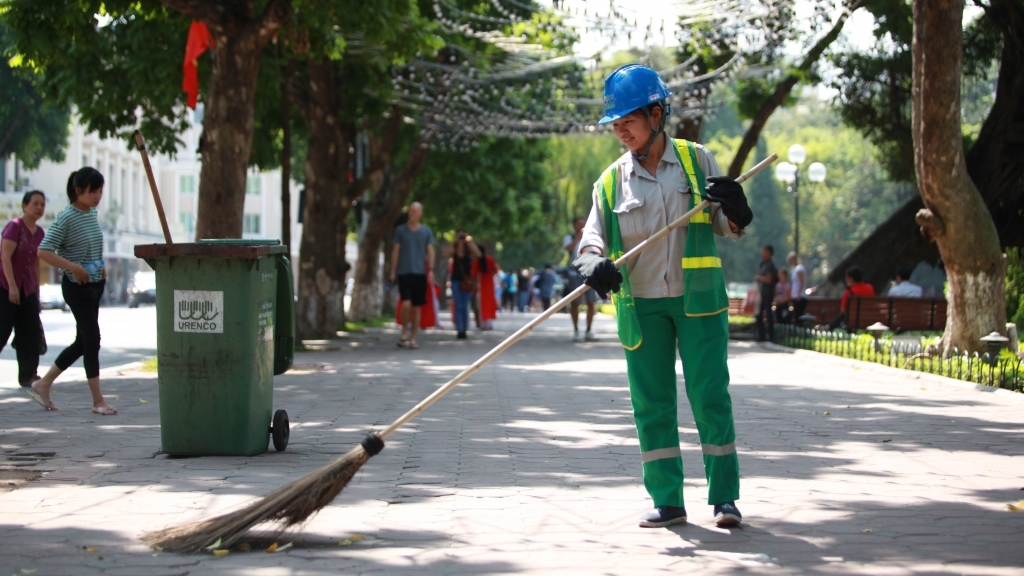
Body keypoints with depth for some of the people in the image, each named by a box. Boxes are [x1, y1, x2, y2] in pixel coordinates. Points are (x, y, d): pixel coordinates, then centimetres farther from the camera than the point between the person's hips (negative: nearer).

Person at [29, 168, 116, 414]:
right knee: (92, 338, -7)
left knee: (83, 342, 12)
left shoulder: (92, 213, 9)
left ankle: (43, 384, 24)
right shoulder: (67, 217, -15)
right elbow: (44, 251, -20)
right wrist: (74, 267, -23)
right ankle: (98, 400, -1)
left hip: (95, 284, 9)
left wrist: (101, 267, 9)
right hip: (77, 286, -9)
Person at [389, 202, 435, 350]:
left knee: (417, 307, 3)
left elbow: (430, 251, 7)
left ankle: (413, 339, 10)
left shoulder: (426, 232, 8)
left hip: (420, 273, 1)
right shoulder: (400, 230, 7)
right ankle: (404, 333, 2)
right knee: (406, 304, -16)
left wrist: (431, 269, -5)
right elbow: (396, 251, 9)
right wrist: (393, 271, 4)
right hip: (404, 272, -1)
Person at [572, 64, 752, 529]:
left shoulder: (697, 160, 2)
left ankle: (725, 497, 3)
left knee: (709, 395, -5)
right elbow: (591, 240, 0)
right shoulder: (611, 181, 5)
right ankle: (667, 500, 10)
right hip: (641, 306, 2)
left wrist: (735, 208, -16)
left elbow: (730, 228, 7)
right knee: (651, 403, 3)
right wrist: (594, 264, -23)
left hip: (698, 300, -2)